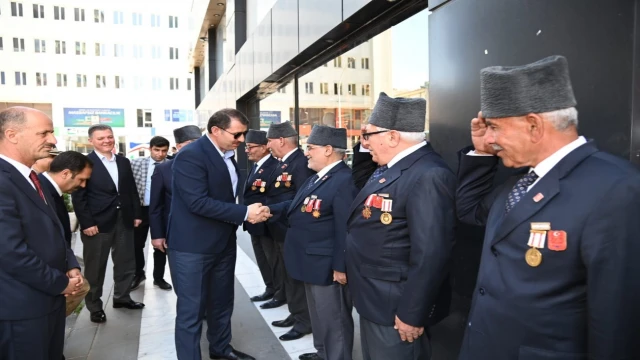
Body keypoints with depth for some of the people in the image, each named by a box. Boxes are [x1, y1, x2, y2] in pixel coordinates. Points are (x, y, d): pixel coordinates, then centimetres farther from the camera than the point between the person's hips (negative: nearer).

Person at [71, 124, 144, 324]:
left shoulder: (124, 162, 11)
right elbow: (78, 197, -10)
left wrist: (136, 214, 9)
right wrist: (87, 223, -15)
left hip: (124, 220, 5)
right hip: (97, 223, -5)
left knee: (126, 263, 14)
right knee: (95, 267, 7)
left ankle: (121, 297, 32)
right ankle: (94, 306, 23)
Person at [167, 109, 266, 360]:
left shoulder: (227, 155, 9)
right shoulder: (190, 156, -20)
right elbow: (198, 202, -28)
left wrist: (251, 212, 1)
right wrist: (244, 213, -25)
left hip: (223, 243, 9)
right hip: (193, 246, -9)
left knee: (222, 302, 21)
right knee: (192, 308, 3)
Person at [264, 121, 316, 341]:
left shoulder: (301, 163, -20)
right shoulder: (284, 163, 11)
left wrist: (272, 210, -20)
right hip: (282, 231, 10)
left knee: (297, 278, 4)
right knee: (288, 276, 20)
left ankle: (304, 322, 19)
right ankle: (295, 315, 35)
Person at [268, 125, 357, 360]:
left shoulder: (343, 180, -24)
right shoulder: (318, 177, 10)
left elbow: (345, 229, -26)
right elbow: (298, 205, 14)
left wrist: (340, 267, -23)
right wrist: (270, 209, 1)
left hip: (327, 266, -10)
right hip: (312, 262, 11)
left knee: (334, 320, 7)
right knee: (319, 315, 26)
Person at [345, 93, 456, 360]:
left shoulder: (428, 175, -27)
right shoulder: (391, 167, 6)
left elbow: (431, 255, -28)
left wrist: (412, 314, -22)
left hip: (394, 308, -10)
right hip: (372, 300, 10)